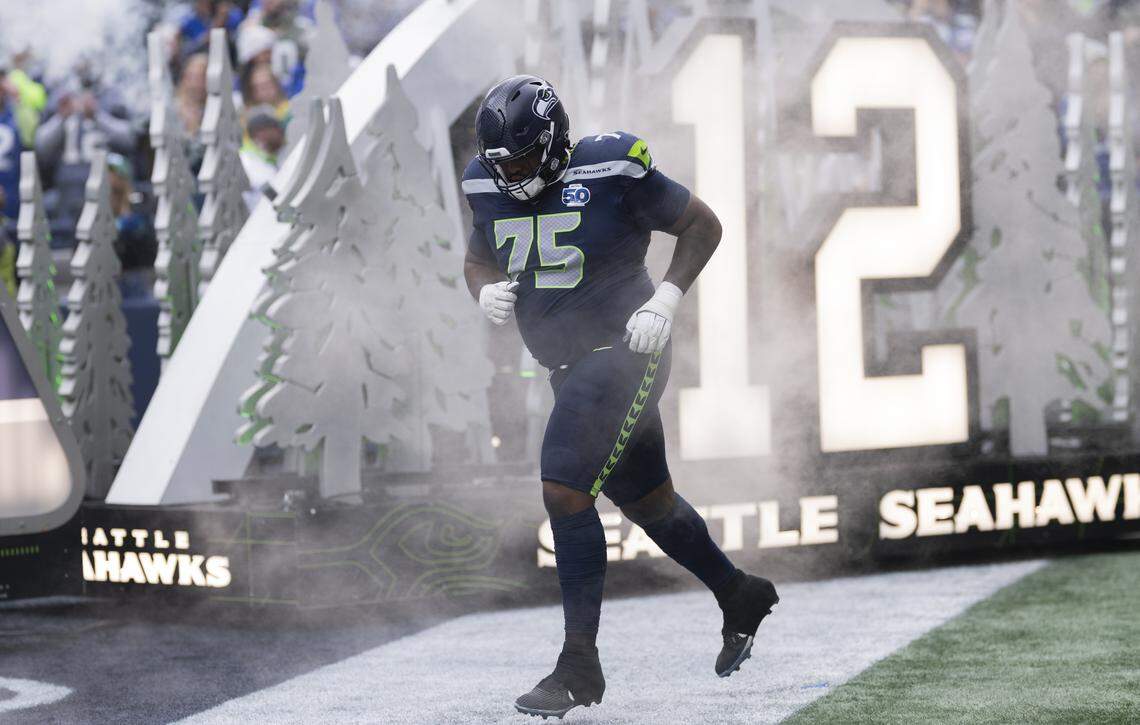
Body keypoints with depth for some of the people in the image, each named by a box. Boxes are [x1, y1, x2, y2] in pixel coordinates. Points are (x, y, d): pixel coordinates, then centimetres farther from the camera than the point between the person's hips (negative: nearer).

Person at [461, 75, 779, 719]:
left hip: (622, 349, -7)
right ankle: (740, 597, 40)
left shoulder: (611, 170, -16)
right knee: (647, 501, 17)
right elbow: (478, 260, 18)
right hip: (569, 365, 7)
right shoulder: (489, 188, 1)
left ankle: (580, 665, -9)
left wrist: (664, 304, -16)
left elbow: (703, 225, -6)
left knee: (565, 493, -17)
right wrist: (487, 291, -6)